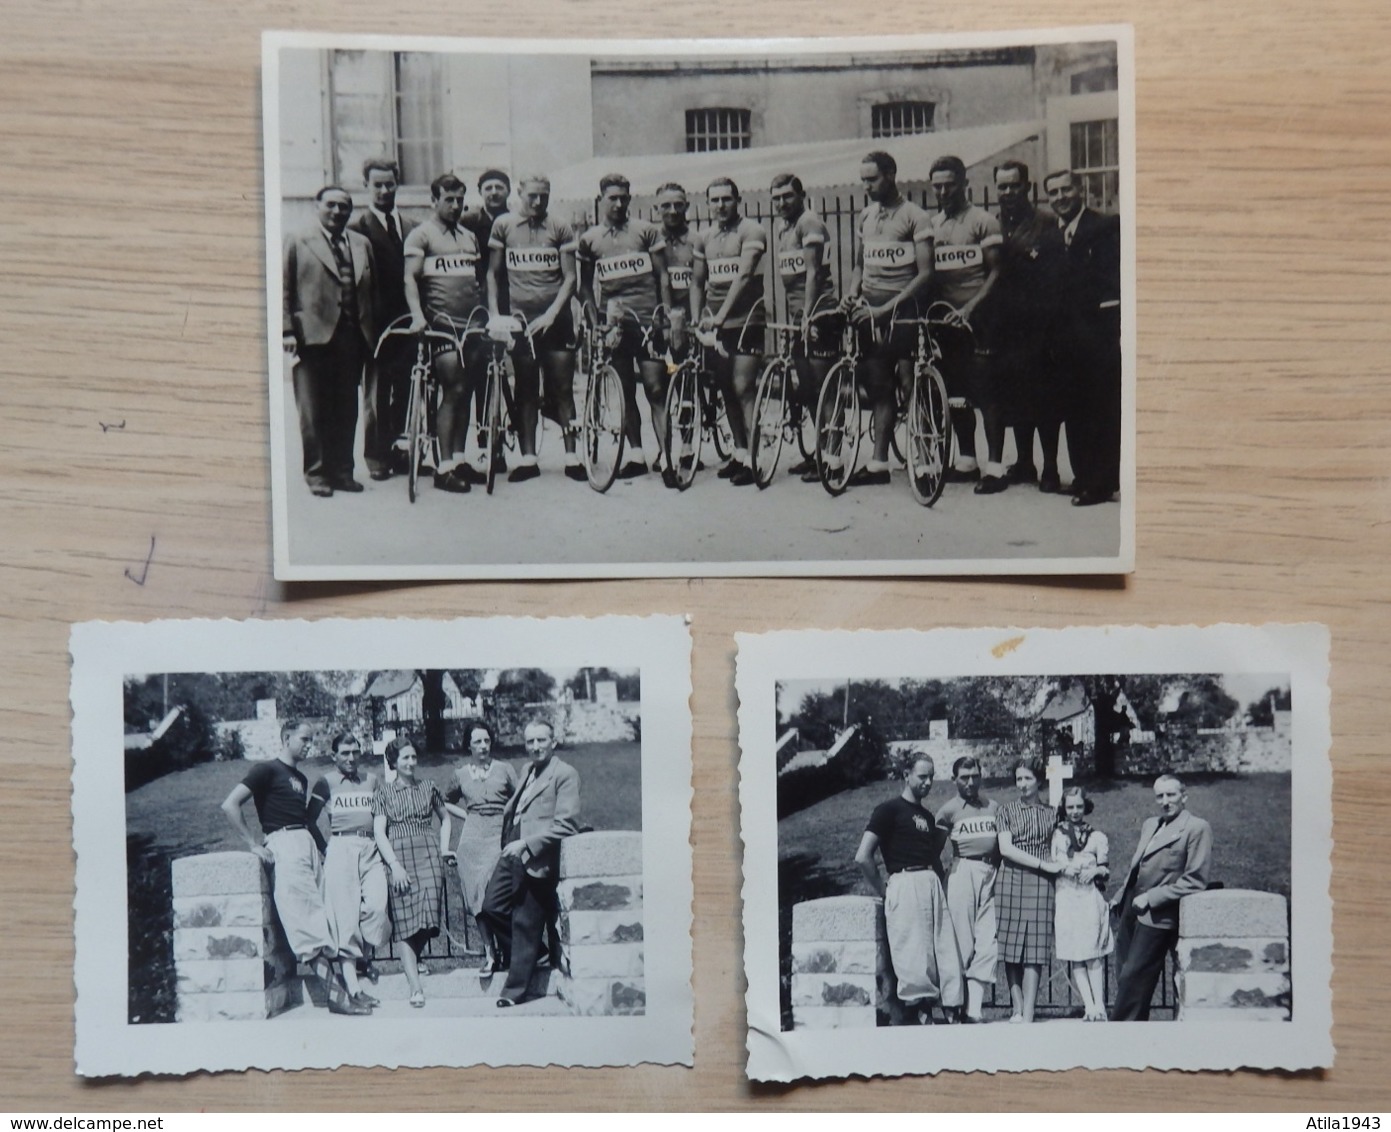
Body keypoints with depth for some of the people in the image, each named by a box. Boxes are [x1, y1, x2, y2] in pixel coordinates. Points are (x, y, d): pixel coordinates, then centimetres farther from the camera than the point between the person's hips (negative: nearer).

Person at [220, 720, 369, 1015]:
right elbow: (229, 805, -9)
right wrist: (254, 844, -11)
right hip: (283, 843, -8)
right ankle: (335, 992, -20)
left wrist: (324, 847, 18)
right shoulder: (267, 770, -1)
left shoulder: (300, 778, 24)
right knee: (306, 916, -14)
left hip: (307, 844, 8)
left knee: (323, 913, -1)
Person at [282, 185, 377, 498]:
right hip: (314, 337, -3)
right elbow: (284, 290, 1)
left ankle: (342, 470, 15)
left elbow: (372, 290, 14)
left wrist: (371, 332, 5)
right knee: (314, 412, 0)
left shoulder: (362, 244, 16)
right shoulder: (298, 243, 5)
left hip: (352, 338, 3)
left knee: (347, 410, 6)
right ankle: (316, 473, 7)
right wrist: (287, 331, -8)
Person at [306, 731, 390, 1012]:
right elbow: (310, 820, 7)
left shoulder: (372, 780, 16)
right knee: (345, 912, -8)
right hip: (341, 848, -3)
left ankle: (366, 955, 13)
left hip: (370, 850, 3)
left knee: (376, 905, -15)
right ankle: (352, 985, -9)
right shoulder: (326, 783, 6)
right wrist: (323, 849, 0)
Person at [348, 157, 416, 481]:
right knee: (376, 392, 1)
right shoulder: (357, 227, -2)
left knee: (405, 390, 7)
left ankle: (400, 450, 16)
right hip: (378, 321, -5)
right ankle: (377, 456, 7)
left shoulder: (411, 227, 15)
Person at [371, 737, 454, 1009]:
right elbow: (379, 832, 0)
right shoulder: (384, 793, 7)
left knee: (427, 914, -11)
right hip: (399, 855, -2)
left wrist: (444, 848, 13)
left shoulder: (428, 787, 13)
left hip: (428, 853, 2)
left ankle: (410, 961, 15)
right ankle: (415, 987, -11)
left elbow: (445, 818, 25)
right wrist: (395, 865, -11)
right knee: (406, 921, -7)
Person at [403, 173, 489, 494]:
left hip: (473, 324, 6)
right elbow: (410, 278, -8)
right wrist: (418, 316, -21)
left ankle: (458, 459, 15)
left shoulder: (469, 236, 20)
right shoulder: (421, 235, 0)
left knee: (465, 393, 7)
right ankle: (444, 467, -8)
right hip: (442, 325, -6)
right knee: (452, 392, -11)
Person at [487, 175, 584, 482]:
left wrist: (551, 313, -11)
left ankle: (571, 456, 6)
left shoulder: (560, 228, 4)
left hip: (555, 319, 0)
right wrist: (494, 314, -2)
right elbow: (493, 273, 8)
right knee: (526, 390, 3)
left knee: (563, 389, 1)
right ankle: (527, 459, 8)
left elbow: (569, 278, 1)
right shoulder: (503, 225, 5)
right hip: (520, 318, 0)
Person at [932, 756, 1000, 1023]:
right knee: (963, 945, -3)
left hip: (991, 876, 4)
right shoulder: (949, 810, 3)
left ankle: (973, 1011, -2)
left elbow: (1003, 846, 17)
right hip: (962, 873, -4)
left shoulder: (993, 807, 16)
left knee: (987, 946, -3)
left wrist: (1000, 874, 6)